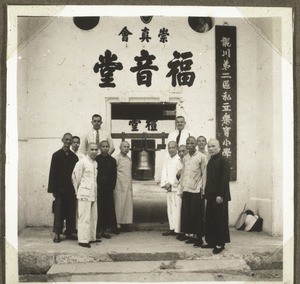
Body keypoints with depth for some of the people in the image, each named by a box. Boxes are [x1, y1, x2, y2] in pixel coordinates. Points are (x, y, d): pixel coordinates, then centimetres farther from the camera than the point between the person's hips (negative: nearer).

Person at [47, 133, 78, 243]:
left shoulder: (74, 156, 8)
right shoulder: (56, 155, 0)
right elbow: (52, 173, -3)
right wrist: (53, 189, -8)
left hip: (71, 188, 3)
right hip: (60, 188, -3)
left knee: (71, 212, 6)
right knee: (59, 211, -1)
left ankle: (69, 232, 16)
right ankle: (57, 234, 6)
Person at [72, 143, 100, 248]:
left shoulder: (95, 163, 13)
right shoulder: (82, 162, -10)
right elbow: (75, 177, -5)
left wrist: (95, 191, 16)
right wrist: (78, 191, 1)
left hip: (93, 194, 8)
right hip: (85, 194, -7)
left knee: (93, 217, 12)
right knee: (84, 218, -5)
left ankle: (92, 237, 22)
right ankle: (83, 240, 1)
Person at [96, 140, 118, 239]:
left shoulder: (112, 160, 11)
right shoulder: (95, 159, 1)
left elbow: (114, 175, 10)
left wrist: (111, 187, 1)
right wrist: (96, 187, -5)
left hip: (108, 190, 3)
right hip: (98, 189, -3)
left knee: (109, 209, 2)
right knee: (98, 210, -3)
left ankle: (104, 230, 10)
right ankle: (98, 230, 4)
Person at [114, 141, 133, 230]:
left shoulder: (129, 159, 16)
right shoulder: (117, 158, -7)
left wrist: (130, 185, 16)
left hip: (128, 186, 7)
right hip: (120, 186, -7)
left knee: (128, 204, 4)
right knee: (119, 205, -6)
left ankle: (125, 222, 10)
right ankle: (117, 223, 0)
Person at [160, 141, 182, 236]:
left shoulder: (180, 160, -8)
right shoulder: (167, 160, 16)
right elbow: (164, 173, 11)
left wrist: (171, 183, -10)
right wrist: (165, 184, -5)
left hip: (177, 188, -7)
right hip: (168, 189, 7)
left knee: (177, 209, -9)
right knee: (170, 209, 10)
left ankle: (177, 230, -5)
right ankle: (171, 228, 17)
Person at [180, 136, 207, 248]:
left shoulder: (201, 157, -5)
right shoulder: (185, 158, 12)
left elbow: (204, 174, -6)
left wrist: (203, 190, -9)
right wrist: (182, 187, 11)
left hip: (196, 191, -6)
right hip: (186, 190, 6)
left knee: (197, 215, -1)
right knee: (186, 214, 7)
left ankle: (199, 237, 10)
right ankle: (193, 235, 19)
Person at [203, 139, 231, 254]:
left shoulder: (223, 160, -11)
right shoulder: (211, 161, 14)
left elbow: (225, 179, -17)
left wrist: (220, 195, -20)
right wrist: (206, 192, 13)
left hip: (219, 197, -8)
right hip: (211, 196, 8)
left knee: (220, 220, 0)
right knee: (210, 220, 12)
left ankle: (220, 244, 9)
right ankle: (212, 242, 22)